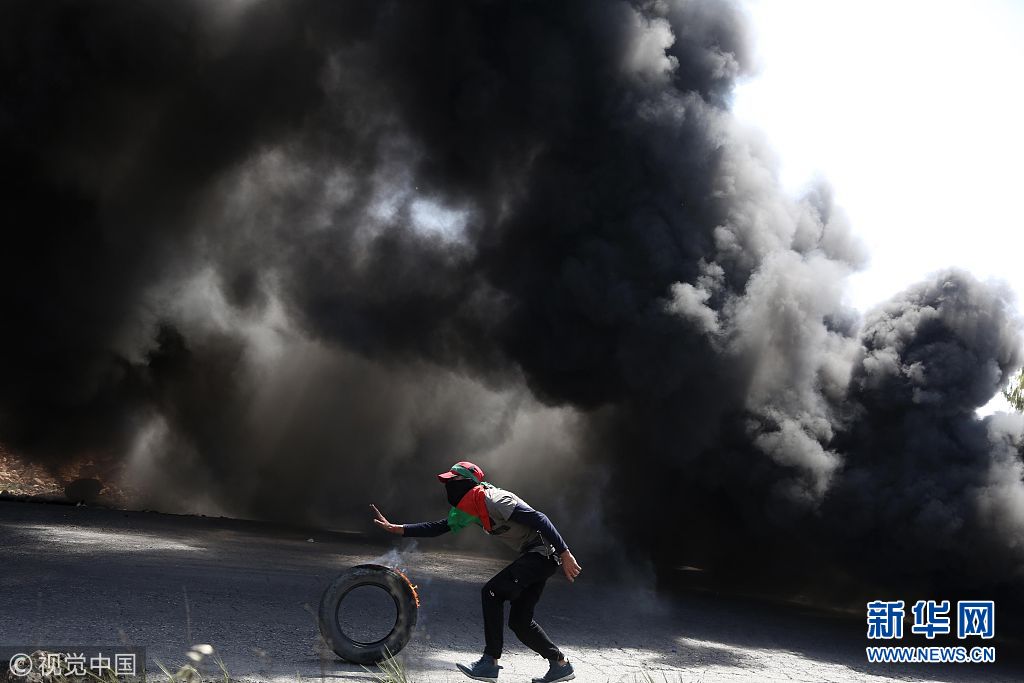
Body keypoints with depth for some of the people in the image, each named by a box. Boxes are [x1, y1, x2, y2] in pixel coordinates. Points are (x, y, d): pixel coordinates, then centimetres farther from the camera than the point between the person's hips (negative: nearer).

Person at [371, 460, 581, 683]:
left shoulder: (494, 501, -19)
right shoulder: (472, 507, 10)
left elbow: (538, 519, -23)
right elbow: (437, 528, 15)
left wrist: (565, 554, -26)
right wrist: (394, 528, 10)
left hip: (544, 552, -10)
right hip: (533, 556, 10)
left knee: (492, 592, -14)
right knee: (519, 621, 9)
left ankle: (490, 663, -10)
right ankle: (559, 664, 21)